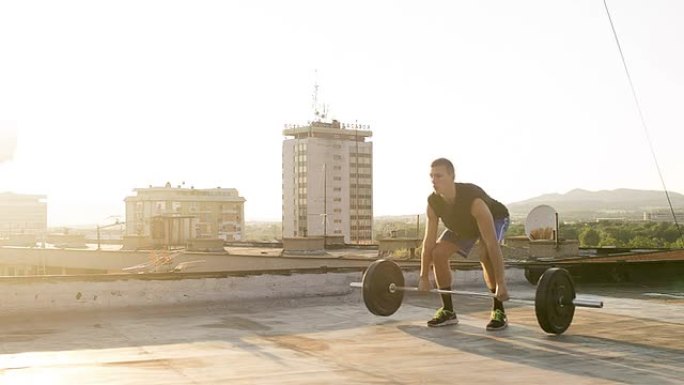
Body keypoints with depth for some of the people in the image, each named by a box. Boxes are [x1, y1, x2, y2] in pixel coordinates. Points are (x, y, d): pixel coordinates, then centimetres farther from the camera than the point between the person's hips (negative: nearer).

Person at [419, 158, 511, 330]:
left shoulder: (473, 200, -44)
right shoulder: (433, 203, -26)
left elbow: (492, 245, -46)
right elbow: (429, 241, -16)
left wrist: (501, 284, -48)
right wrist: (424, 278, -14)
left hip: (495, 218, -6)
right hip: (462, 224, 6)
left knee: (485, 255, -33)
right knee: (438, 253, -11)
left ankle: (499, 312, -20)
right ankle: (448, 311, 0)